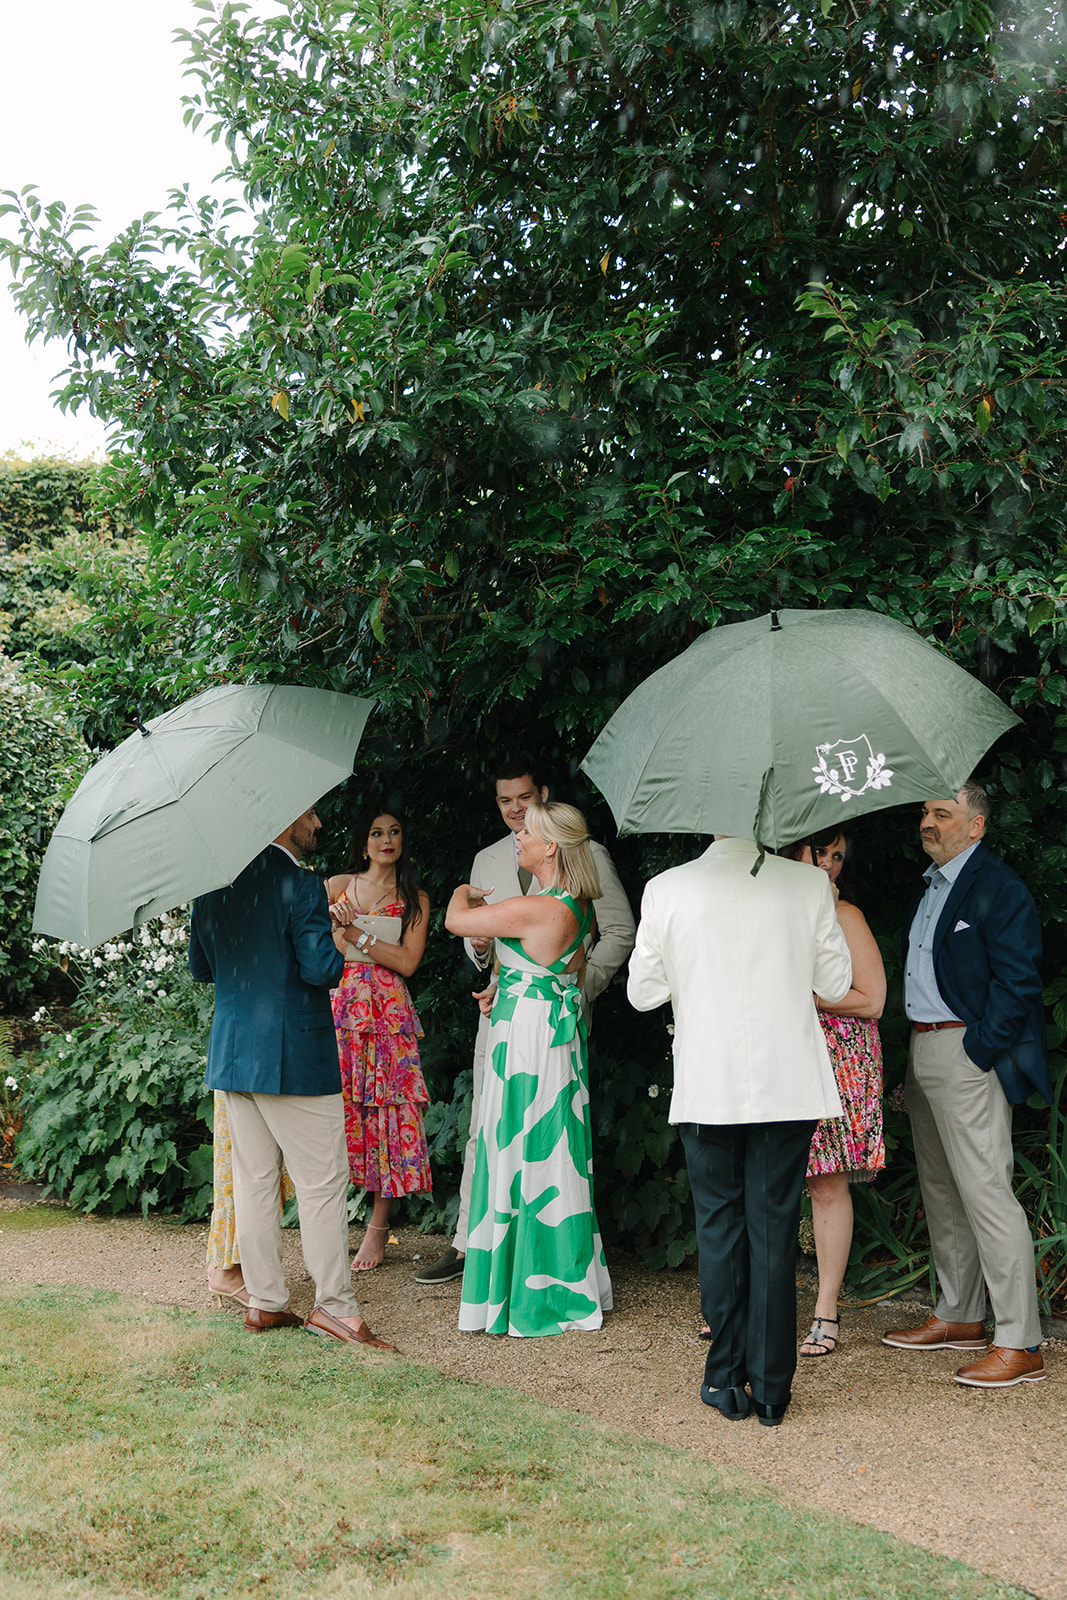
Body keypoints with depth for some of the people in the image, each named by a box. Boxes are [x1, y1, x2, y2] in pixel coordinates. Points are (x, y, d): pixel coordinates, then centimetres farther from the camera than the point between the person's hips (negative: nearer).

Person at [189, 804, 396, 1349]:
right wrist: (338, 935, 1)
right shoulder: (299, 885, -15)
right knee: (322, 1182, 1)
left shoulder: (212, 883, 7)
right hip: (292, 1056, -7)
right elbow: (323, 969, -18)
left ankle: (264, 1302, 17)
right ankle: (335, 1305, 5)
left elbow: (199, 967, 16)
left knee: (253, 1182, 11)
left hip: (230, 1053, 7)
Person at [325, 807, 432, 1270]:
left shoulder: (415, 899, 11)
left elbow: (407, 961, -2)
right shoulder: (338, 885, 13)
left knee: (388, 1114, -4)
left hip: (388, 1014, 0)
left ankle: (378, 1227, 4)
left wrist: (356, 934, -7)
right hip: (337, 1006, 0)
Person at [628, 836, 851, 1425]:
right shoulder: (810, 885, -5)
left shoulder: (665, 890, -6)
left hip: (706, 1088, 0)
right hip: (789, 1086, 0)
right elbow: (836, 985, 4)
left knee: (718, 1225, 12)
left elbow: (642, 992, 3)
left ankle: (727, 1382, 17)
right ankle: (770, 1388, 13)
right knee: (774, 1228, 7)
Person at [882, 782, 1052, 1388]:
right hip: (923, 1049, 10)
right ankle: (960, 1316, 28)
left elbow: (1016, 981, -16)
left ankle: (1021, 1343, -5)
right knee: (941, 1191, 15)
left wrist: (976, 1050, -18)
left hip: (967, 1053, -9)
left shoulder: (998, 887, -10)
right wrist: (912, 1060, 14)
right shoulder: (930, 884, 17)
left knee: (985, 1193, -10)